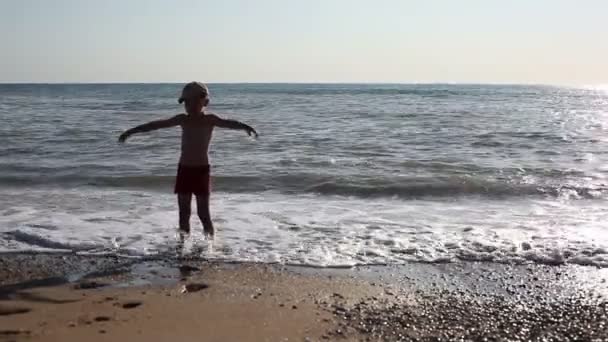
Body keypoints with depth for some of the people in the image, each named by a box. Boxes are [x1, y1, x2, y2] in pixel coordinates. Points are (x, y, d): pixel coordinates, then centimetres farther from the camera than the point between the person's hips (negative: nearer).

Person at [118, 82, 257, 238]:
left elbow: (228, 123, -23)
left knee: (203, 213, -3)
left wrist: (245, 126, -44)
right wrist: (131, 131, 15)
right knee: (183, 213, 6)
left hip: (201, 170, -4)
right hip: (184, 169, 4)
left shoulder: (209, 119, -5)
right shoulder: (183, 119, 6)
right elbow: (157, 124, 10)